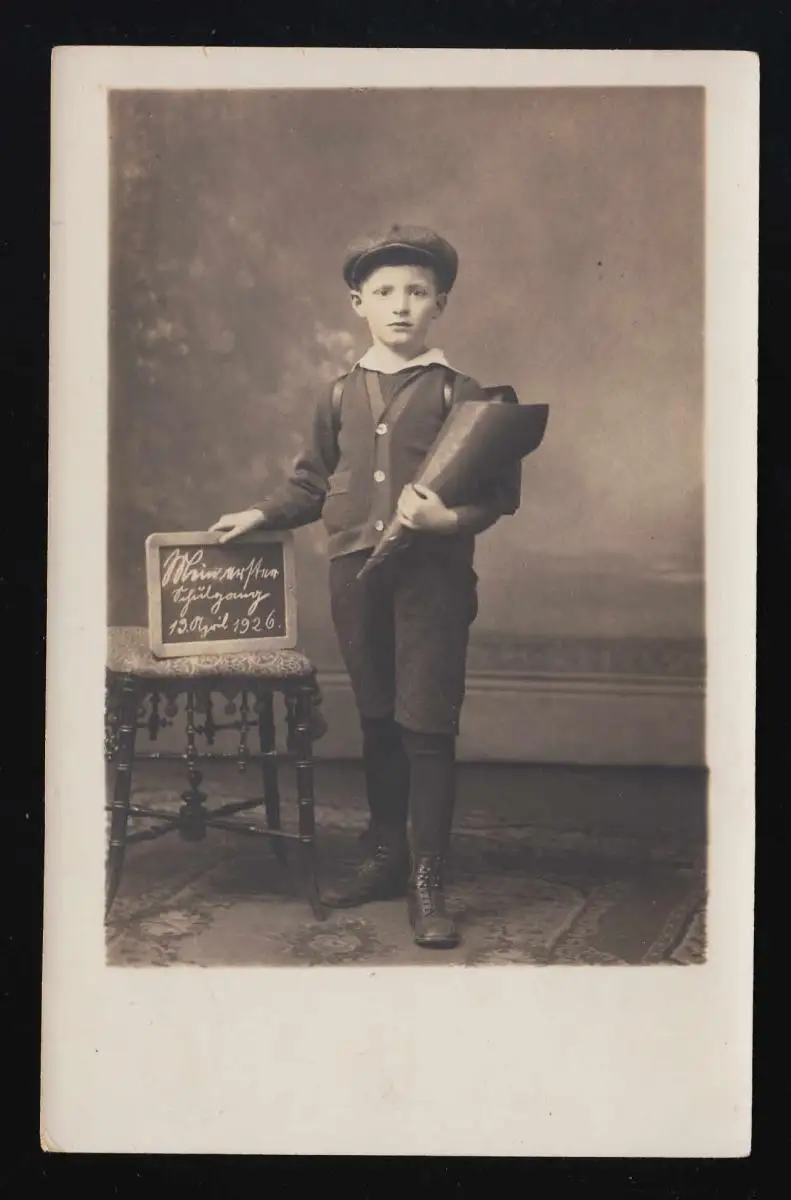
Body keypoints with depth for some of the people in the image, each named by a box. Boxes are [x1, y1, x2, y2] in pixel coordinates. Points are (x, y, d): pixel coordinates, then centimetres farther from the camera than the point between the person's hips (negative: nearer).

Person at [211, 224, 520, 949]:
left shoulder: (459, 393, -1)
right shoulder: (341, 396, 12)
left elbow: (498, 491, -6)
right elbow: (312, 481, 22)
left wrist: (451, 517, -22)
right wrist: (261, 515, 13)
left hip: (433, 575, -4)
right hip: (355, 574, 5)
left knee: (426, 727, -4)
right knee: (377, 723, 13)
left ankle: (428, 881, 4)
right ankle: (386, 857, 26)